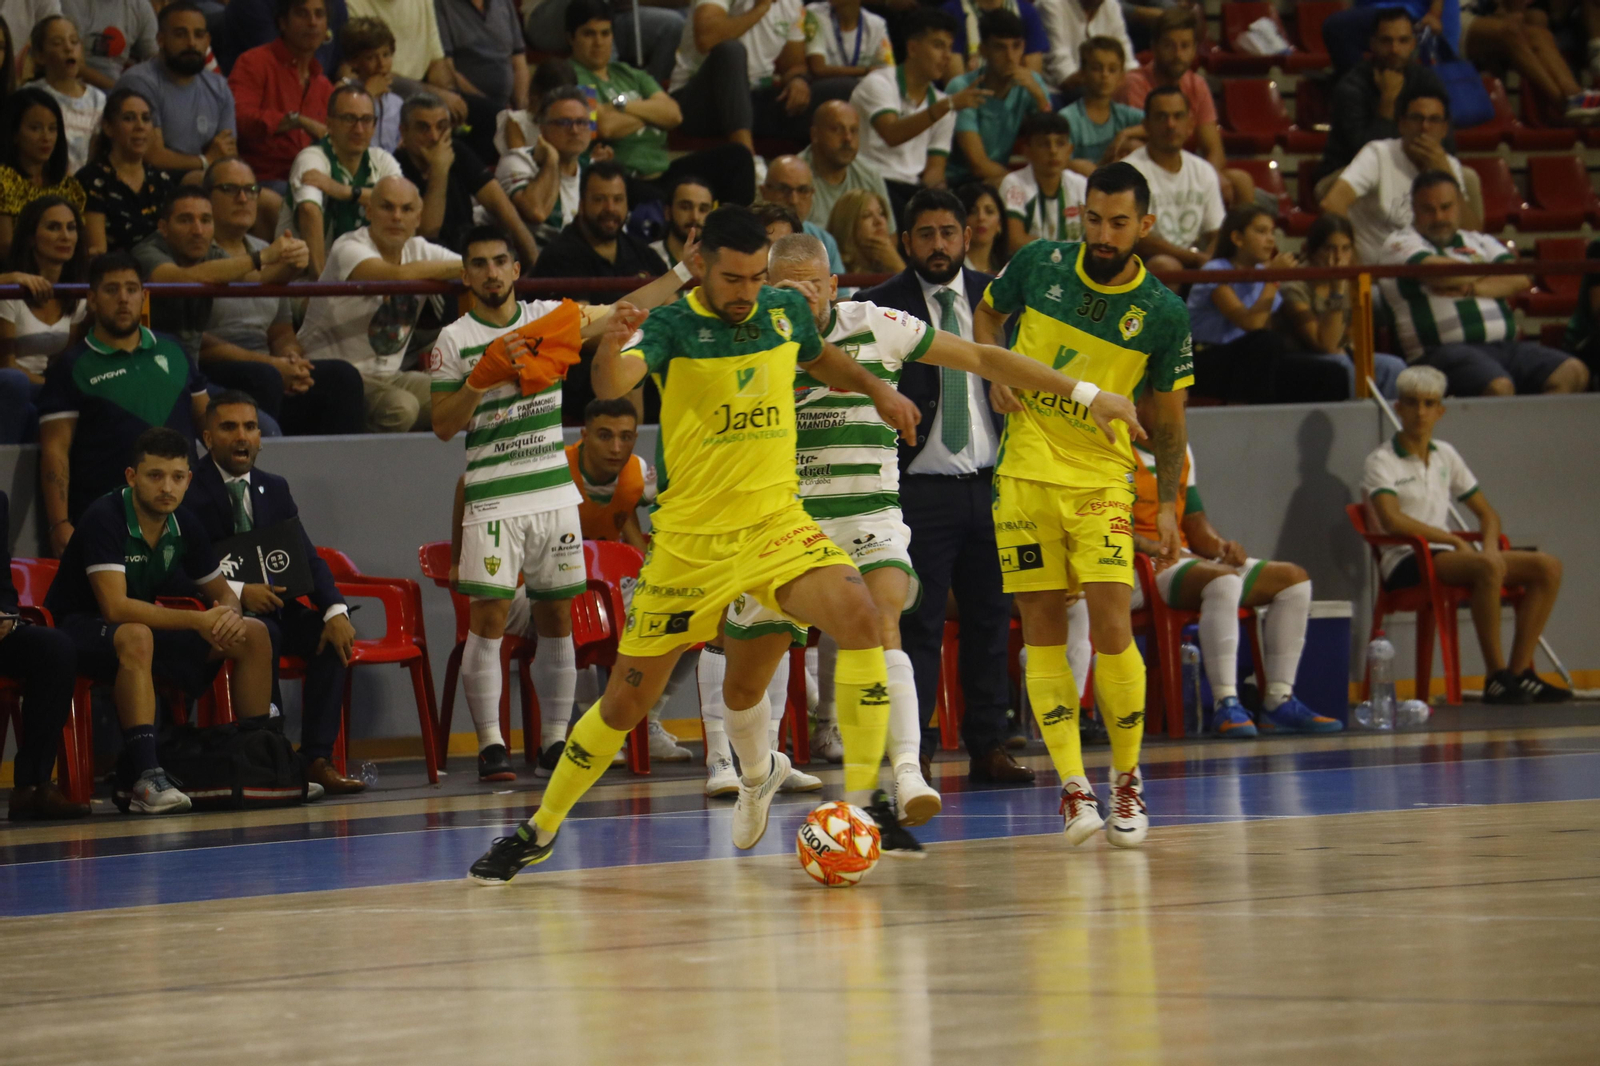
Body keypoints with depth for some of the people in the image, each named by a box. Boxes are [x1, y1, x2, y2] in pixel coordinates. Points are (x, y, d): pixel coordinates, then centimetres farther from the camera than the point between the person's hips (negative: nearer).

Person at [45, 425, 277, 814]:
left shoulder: (184, 525, -1)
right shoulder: (105, 518, -23)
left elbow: (222, 592, 10)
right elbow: (115, 607, -32)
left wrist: (230, 616, -16)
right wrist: (198, 621, -33)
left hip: (146, 627, 8)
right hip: (78, 631, -8)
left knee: (253, 635, -2)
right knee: (135, 637, -42)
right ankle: (143, 777, -46)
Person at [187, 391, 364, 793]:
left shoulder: (275, 489, 13)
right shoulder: (190, 492, -5)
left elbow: (307, 559, 5)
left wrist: (335, 609, -14)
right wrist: (236, 591, -27)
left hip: (274, 608, 5)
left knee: (330, 631, -22)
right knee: (261, 632, -36)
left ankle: (316, 757, -24)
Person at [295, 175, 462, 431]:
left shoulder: (422, 251, 6)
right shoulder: (349, 249, -17)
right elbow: (400, 275, -35)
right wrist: (462, 267, -27)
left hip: (389, 376, 7)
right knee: (401, 407, -33)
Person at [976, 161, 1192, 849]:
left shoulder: (1163, 314, -5)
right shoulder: (1038, 265, -2)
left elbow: (1167, 419, 6)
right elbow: (986, 314, 18)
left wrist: (1168, 505, 1)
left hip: (1102, 481, -2)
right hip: (1024, 474, 2)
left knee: (1111, 631, -12)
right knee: (1042, 632, 0)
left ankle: (1127, 778, 6)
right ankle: (1073, 785, 4)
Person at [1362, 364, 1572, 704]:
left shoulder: (1446, 456, 17)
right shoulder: (1382, 461, -4)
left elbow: (1487, 514, 20)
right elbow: (1392, 520, -21)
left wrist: (1490, 546, -3)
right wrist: (1455, 539, -19)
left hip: (1449, 554, 8)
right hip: (1405, 564, -7)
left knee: (1548, 566, -10)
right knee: (1488, 567, -36)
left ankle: (1520, 672, -14)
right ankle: (1496, 677, -34)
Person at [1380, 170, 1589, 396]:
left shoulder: (1479, 242, 25)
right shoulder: (1400, 244, 9)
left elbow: (1522, 279, 11)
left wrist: (1471, 289, -6)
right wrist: (1491, 274, 8)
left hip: (1504, 345, 6)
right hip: (1444, 349, -6)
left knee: (1572, 373, -17)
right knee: (1499, 387, -37)